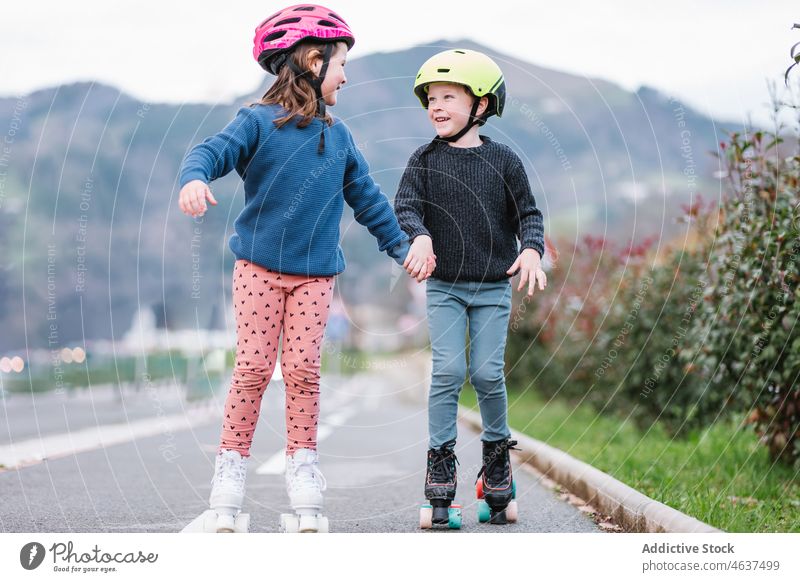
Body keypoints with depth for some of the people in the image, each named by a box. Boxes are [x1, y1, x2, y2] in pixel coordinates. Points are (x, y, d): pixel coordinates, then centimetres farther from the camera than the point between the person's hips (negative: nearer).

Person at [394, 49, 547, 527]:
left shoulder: (503, 160, 0)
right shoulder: (425, 160, 1)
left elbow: (528, 213, 2)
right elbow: (406, 206, -7)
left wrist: (531, 248, -16)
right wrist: (420, 235, -28)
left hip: (494, 288, 0)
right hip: (444, 286, 0)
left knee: (487, 372, -5)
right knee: (448, 370, -10)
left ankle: (497, 452, 19)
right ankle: (441, 463, 0)